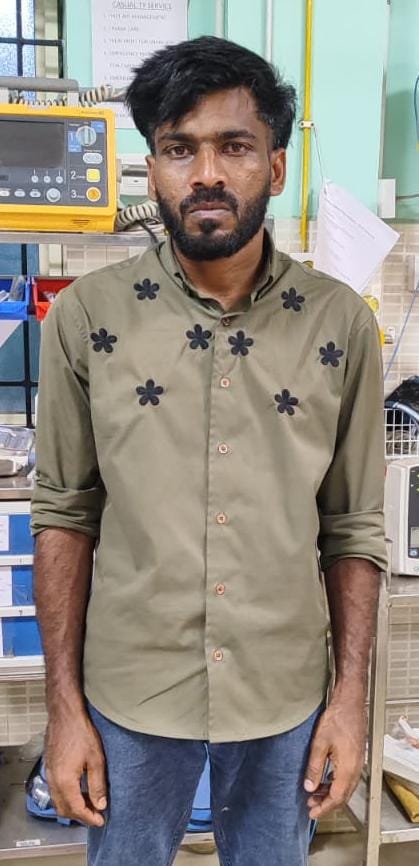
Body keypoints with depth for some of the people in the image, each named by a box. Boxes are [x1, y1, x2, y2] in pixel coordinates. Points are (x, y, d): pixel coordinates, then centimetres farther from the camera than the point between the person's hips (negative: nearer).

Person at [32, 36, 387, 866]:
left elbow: (354, 527, -1)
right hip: (129, 697, 0)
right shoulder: (86, 316, -9)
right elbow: (64, 515, -4)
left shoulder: (341, 323, -7)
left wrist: (351, 694, -3)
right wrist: (64, 705, -3)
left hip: (284, 698, 1)